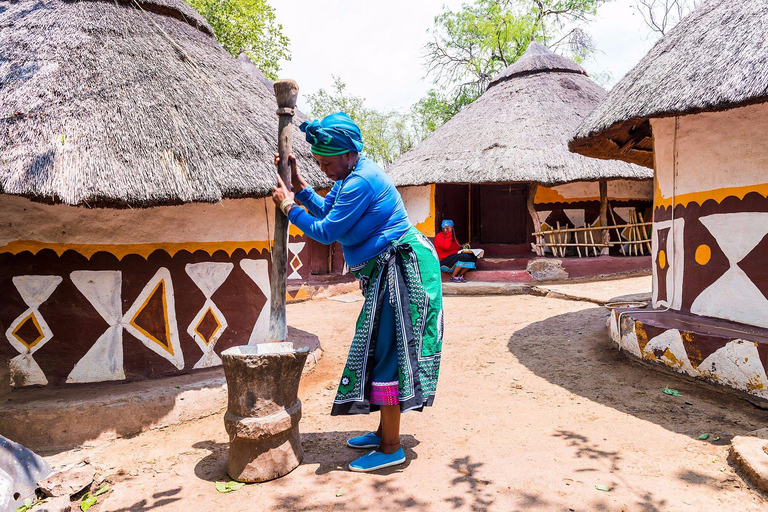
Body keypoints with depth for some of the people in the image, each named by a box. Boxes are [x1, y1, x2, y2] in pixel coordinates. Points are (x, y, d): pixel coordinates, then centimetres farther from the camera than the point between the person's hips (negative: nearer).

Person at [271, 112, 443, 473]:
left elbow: (326, 232, -18)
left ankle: (390, 448, 4)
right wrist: (299, 186, 11)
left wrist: (288, 207, -6)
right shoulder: (351, 176, 12)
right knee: (382, 349, 15)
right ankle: (385, 431, 28)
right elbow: (326, 210, 20)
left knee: (386, 352, -7)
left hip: (400, 269, -11)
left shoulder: (360, 183, -21)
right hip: (386, 270, 11)